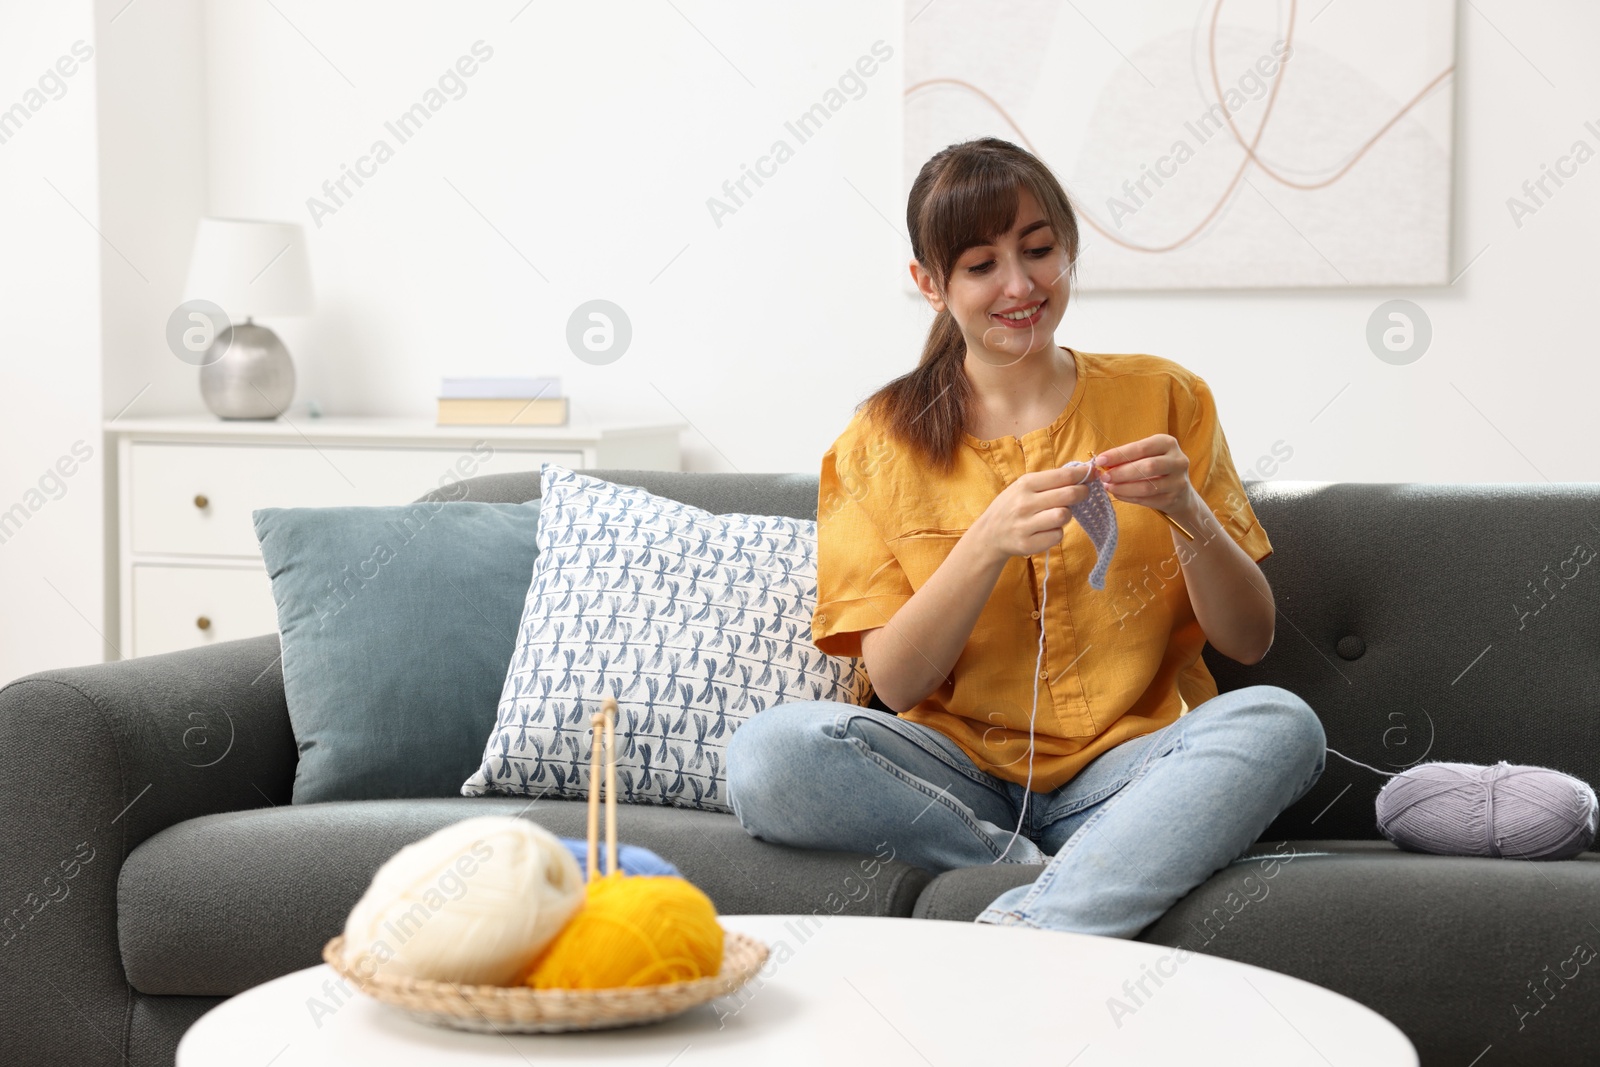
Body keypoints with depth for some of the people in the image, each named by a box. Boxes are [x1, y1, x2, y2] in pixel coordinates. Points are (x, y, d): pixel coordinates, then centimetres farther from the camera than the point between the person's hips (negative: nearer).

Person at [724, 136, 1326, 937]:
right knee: (767, 751, -29)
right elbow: (894, 683, -4)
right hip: (959, 774, 0)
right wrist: (989, 542, -20)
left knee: (1278, 723, -31)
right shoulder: (880, 443, 5)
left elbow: (1250, 639, 4)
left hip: (1126, 772, 1)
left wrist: (1186, 510, -15)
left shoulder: (1162, 397, 7)